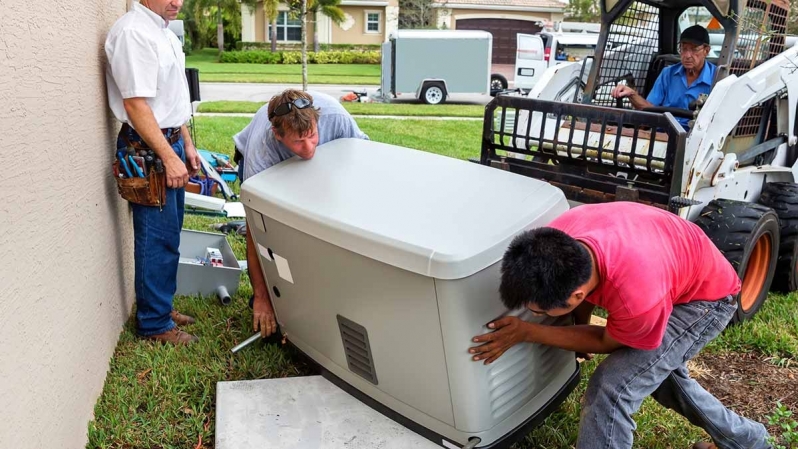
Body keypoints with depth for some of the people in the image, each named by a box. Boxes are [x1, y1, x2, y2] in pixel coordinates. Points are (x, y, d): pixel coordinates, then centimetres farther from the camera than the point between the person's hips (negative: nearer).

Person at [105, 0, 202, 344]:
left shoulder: (163, 30, 13)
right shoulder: (133, 32, -17)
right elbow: (136, 104, -22)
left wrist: (186, 145, 19)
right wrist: (169, 157, -22)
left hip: (170, 141, 9)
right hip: (147, 149, -9)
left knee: (169, 234, 17)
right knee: (158, 239, -1)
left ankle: (162, 306, 31)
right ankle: (154, 323, 13)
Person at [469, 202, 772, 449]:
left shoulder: (637, 298, -46)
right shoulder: (557, 238, -29)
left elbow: (607, 342, -20)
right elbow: (581, 278, -2)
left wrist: (526, 333, -23)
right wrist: (580, 328, 11)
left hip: (707, 298, -7)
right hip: (679, 269, 7)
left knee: (611, 389, -19)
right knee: (657, 365, 28)